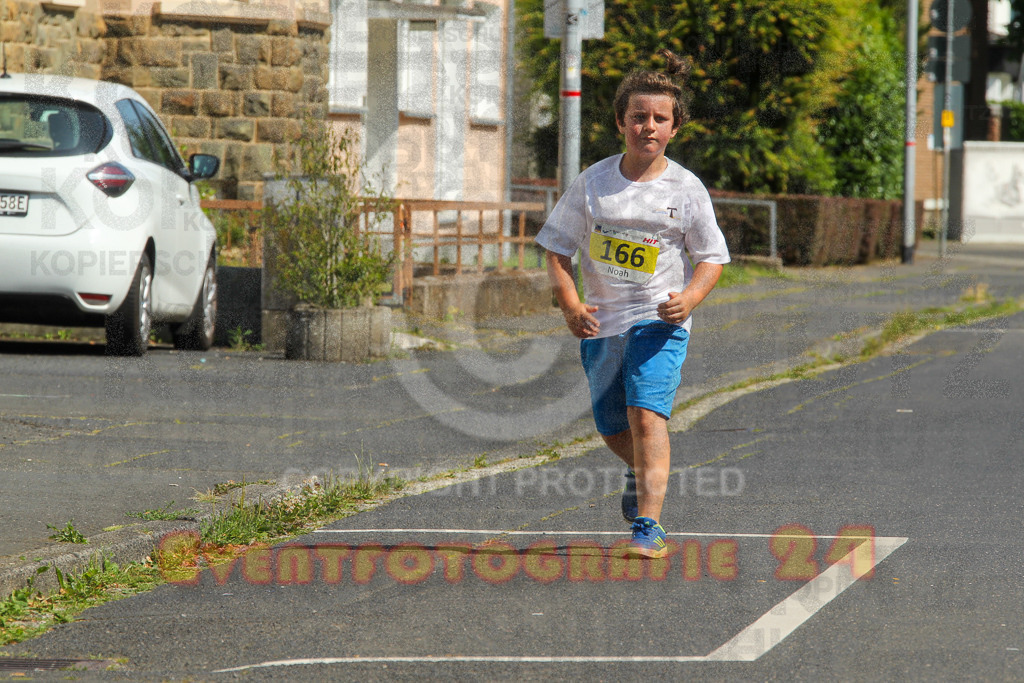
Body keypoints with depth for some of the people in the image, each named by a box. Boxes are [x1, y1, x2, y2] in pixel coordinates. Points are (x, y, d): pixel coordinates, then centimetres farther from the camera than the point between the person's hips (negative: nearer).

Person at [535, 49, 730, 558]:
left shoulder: (686, 189, -3)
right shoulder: (593, 182, 0)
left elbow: (712, 257, 4)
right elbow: (557, 248, 4)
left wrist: (690, 298, -16)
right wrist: (569, 304, -12)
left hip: (659, 321, -3)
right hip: (601, 322, 3)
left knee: (646, 415, -20)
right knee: (612, 429, 14)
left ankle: (648, 526, -19)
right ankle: (641, 472, 48)